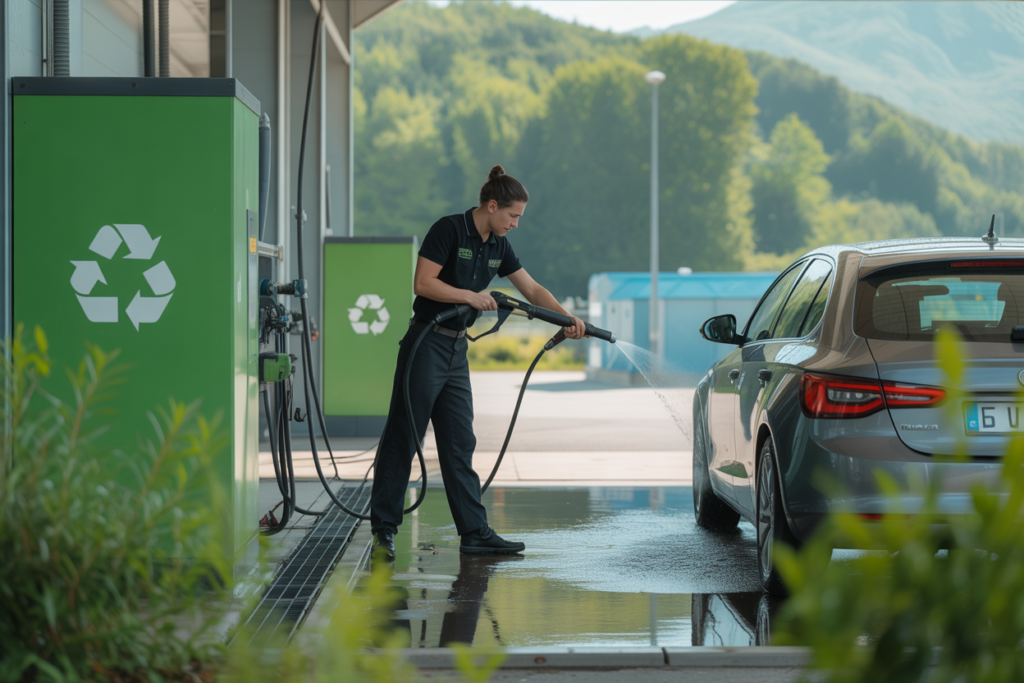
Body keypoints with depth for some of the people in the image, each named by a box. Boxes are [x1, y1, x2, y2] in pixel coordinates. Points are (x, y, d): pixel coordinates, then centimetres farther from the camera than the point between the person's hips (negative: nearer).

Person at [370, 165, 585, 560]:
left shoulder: (498, 246, 10)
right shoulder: (449, 230, -13)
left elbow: (532, 289, 15)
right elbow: (423, 283, -18)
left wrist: (567, 318, 5)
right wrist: (471, 296, -18)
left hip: (457, 350, 8)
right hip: (426, 345, -8)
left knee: (460, 444, 8)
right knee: (402, 438, -3)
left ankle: (475, 532, 9)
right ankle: (384, 530, 2)